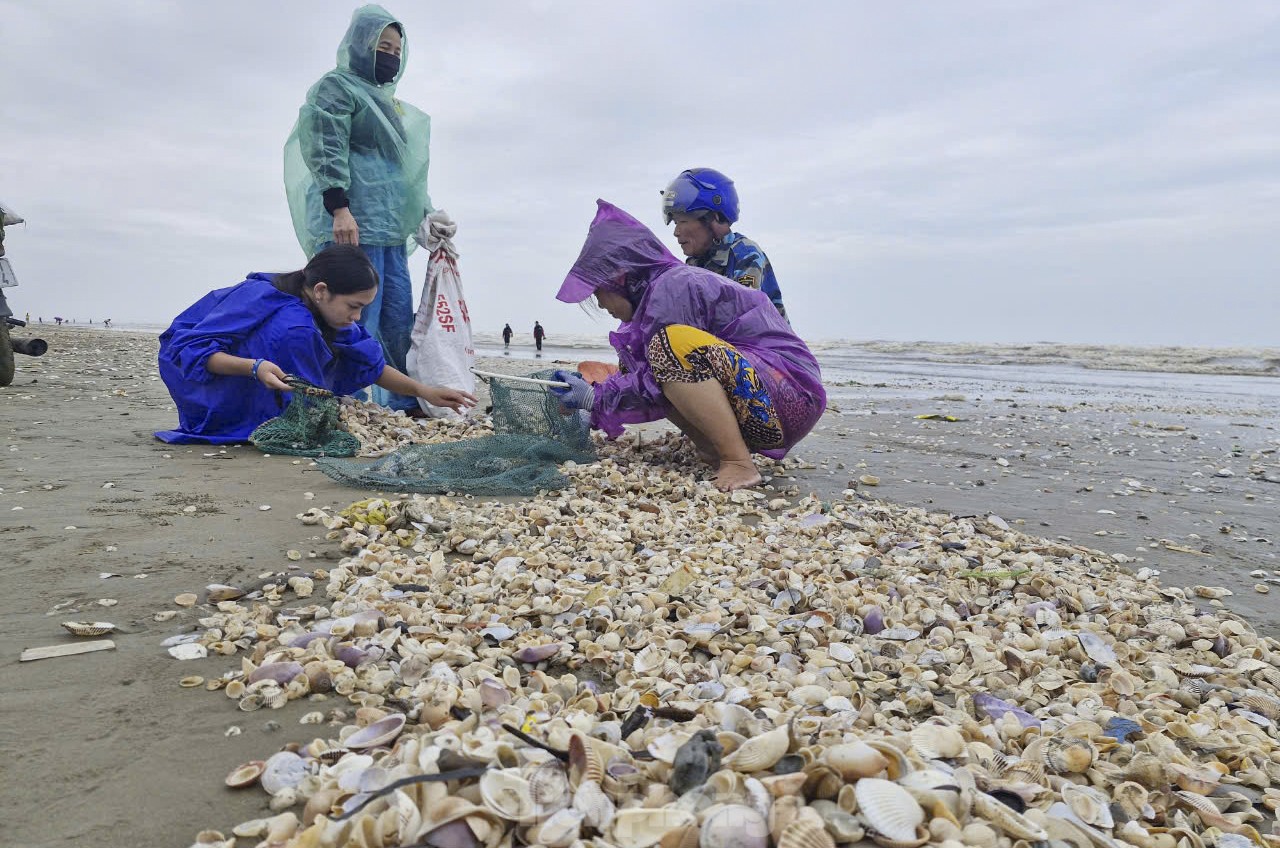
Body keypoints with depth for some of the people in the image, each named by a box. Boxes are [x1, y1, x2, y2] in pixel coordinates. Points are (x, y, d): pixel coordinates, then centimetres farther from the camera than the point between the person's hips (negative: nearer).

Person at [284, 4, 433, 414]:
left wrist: (426, 216, 26)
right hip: (353, 226, -8)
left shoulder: (387, 102, 29)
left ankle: (403, 406, 8)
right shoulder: (336, 87, 3)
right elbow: (326, 150, -11)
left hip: (390, 229, 9)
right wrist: (339, 208, -22)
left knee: (398, 324, 4)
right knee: (357, 323, -14)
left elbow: (403, 166, 33)